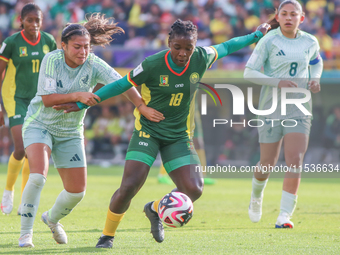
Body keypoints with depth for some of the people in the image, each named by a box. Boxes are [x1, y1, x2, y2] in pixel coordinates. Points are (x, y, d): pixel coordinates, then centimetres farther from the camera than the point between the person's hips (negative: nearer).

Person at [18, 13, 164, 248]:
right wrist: (77, 96, -34)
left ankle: (52, 219, 36)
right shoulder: (52, 60, -19)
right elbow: (47, 99, -23)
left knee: (77, 191, 3)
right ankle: (26, 233, -13)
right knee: (38, 176, -27)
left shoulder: (94, 65, -15)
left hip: (71, 132, 4)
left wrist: (142, 106, -37)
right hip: (40, 125, -3)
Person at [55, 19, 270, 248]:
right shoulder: (152, 65, -18)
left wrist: (257, 36, 21)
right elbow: (121, 85, -8)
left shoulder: (201, 59, -8)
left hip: (179, 135, 4)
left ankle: (155, 210, 20)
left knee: (194, 190, -12)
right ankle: (108, 236, 6)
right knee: (129, 186, -19)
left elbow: (225, 47, 12)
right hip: (148, 130, -4)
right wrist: (82, 104, -8)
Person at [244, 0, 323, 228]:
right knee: (268, 164, 6)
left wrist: (315, 79, 5)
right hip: (271, 111, -2)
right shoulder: (269, 41, -6)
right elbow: (249, 72, -8)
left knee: (295, 162, -13)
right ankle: (256, 197, 39)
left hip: (299, 110, 2)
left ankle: (285, 216, -11)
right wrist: (277, 82, -22)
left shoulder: (310, 42, 5)